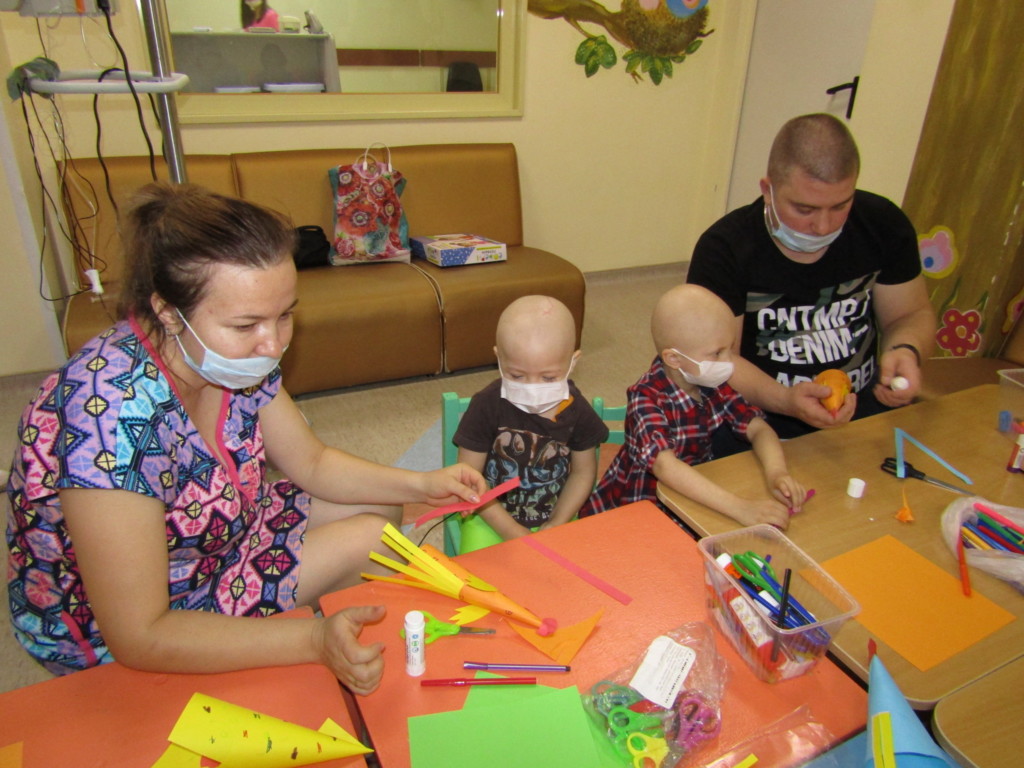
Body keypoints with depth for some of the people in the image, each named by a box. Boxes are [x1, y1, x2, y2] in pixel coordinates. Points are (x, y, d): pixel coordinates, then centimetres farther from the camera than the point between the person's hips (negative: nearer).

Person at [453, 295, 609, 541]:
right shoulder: (486, 405, -16)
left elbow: (583, 471, 3)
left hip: (555, 519, 2)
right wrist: (511, 531, -13)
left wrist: (556, 525, -6)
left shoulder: (576, 409, -9)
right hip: (492, 519, -1)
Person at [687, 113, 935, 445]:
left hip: (863, 410, 5)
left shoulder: (884, 226, -4)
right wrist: (784, 400, -33)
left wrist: (906, 351, -15)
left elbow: (912, 314, 9)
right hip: (761, 424, -4)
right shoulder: (723, 248, -16)